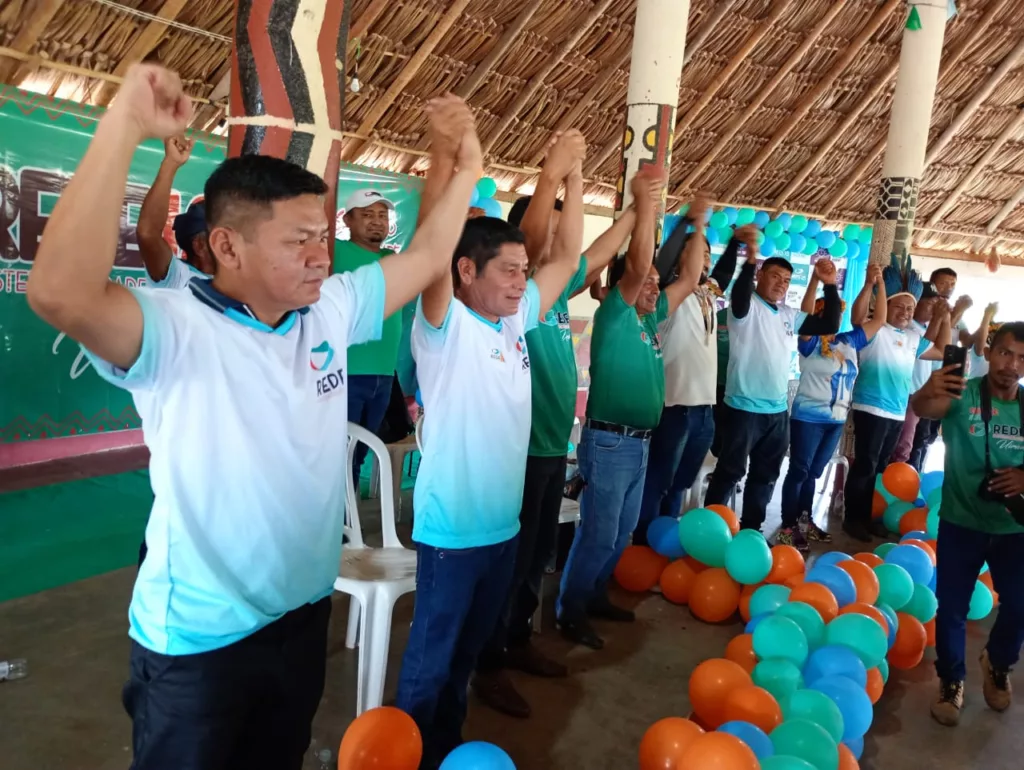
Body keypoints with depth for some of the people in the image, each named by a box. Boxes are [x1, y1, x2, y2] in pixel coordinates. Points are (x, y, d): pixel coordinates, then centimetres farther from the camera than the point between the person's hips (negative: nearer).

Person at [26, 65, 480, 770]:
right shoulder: (174, 330, -22)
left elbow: (426, 258, 7)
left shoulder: (332, 311, -3)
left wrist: (467, 169, 2)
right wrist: (125, 127, -40)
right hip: (199, 638, -5)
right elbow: (61, 293, -41)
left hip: (305, 610, 6)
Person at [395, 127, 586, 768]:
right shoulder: (444, 326, -15)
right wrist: (448, 151, -35)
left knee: (469, 649, 23)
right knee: (431, 656, 11)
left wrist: (572, 174, 3)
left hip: (504, 522, 7)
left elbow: (567, 257, 8)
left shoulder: (517, 321, 5)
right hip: (452, 527, -7)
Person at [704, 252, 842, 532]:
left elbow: (829, 325, 14)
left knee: (765, 476, 15)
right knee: (729, 472, 0)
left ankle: (751, 529, 28)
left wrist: (830, 286, 4)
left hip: (778, 411, 7)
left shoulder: (790, 315, 12)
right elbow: (739, 297, -30)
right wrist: (750, 262, -46)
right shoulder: (748, 307, -7)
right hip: (744, 408, -7)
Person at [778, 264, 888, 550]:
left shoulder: (850, 341, 8)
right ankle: (788, 526, 7)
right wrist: (816, 279, -36)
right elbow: (805, 315, -26)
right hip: (808, 417, -6)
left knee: (814, 473, 16)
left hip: (836, 419, 6)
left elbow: (879, 320, 12)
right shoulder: (811, 342, -9)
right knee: (799, 471, 0)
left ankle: (805, 521, 26)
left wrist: (878, 285, 2)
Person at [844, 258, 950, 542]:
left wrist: (944, 320, 16)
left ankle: (866, 515, 25)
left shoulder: (913, 337, 14)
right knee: (864, 465, -5)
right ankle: (852, 518, 6)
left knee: (879, 467, 14)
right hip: (871, 409, -7)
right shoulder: (875, 330, -8)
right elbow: (857, 317, -28)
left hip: (897, 412, 8)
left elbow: (941, 352, 27)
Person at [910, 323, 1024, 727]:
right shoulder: (963, 395, -13)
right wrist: (927, 393, -58)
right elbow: (924, 409, -35)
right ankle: (952, 681, 27)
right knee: (952, 607, 3)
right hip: (961, 523, -3)